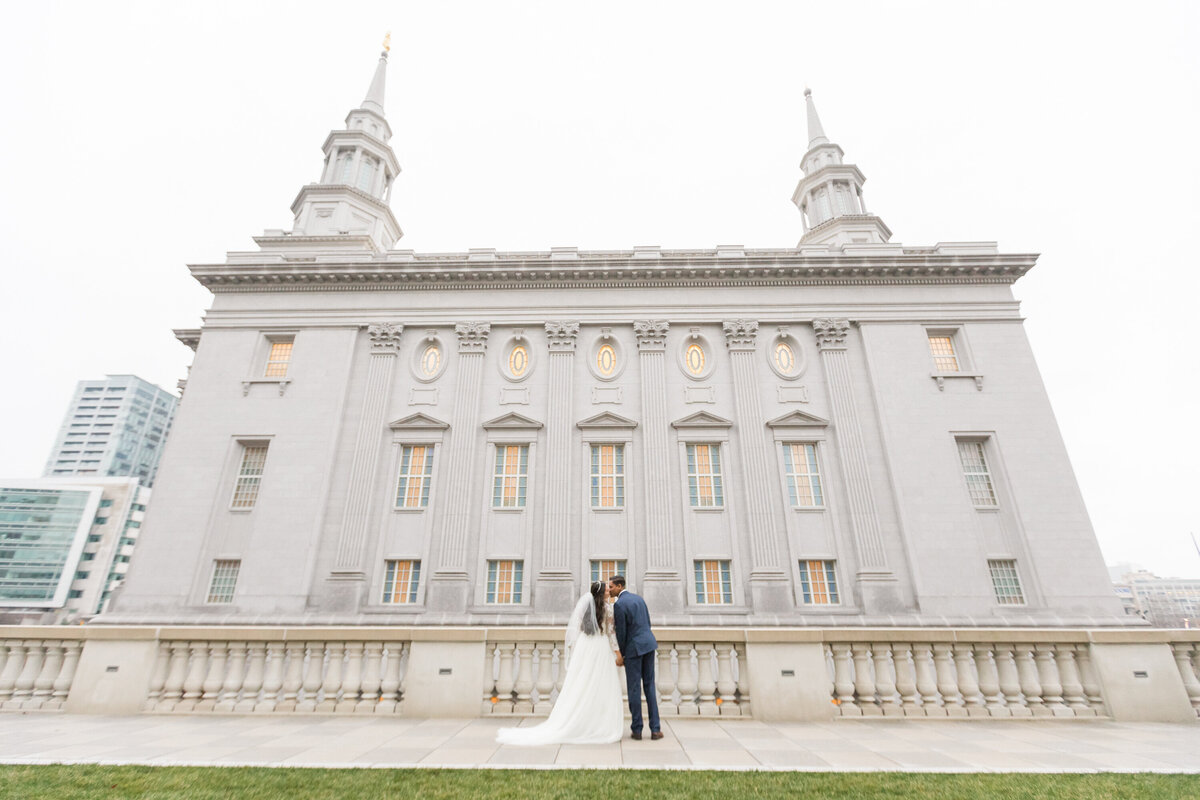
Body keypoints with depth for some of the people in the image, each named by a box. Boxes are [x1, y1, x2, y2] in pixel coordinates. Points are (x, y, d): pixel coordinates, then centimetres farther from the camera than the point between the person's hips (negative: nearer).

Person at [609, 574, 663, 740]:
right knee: (649, 686, 10)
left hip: (633, 647, -6)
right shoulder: (638, 598, 11)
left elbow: (621, 632, -11)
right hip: (649, 643, 7)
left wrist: (621, 655, 1)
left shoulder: (618, 604, -12)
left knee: (634, 688, 4)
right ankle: (655, 729, 10)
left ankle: (637, 729, 10)